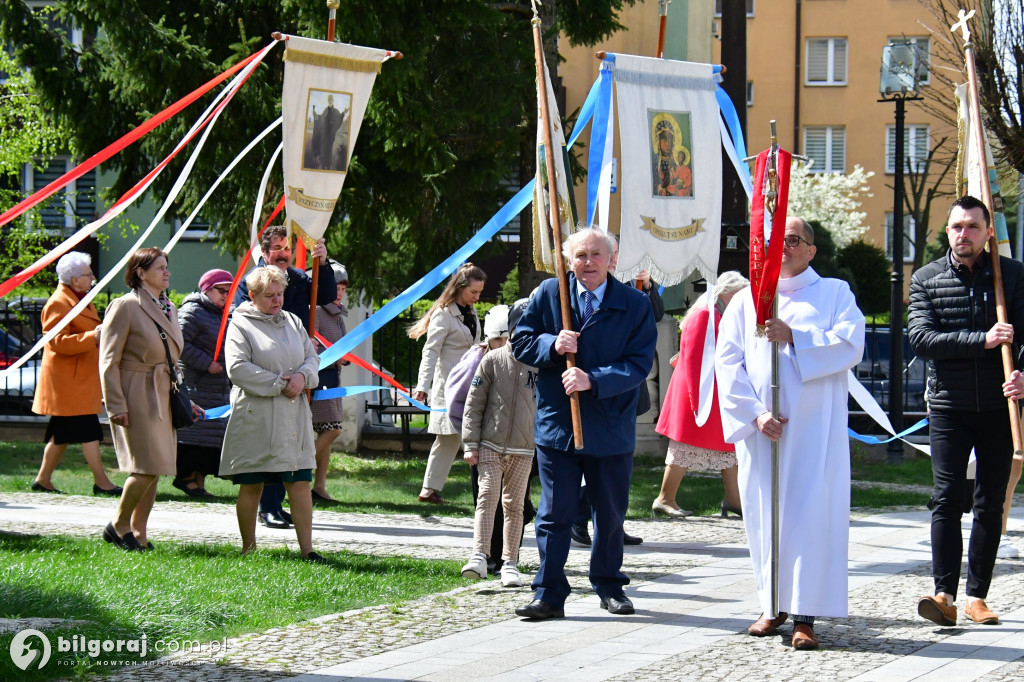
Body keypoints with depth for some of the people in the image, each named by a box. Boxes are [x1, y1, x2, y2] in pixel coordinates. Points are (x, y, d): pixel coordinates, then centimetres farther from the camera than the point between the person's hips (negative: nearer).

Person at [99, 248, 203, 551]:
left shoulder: (168, 307, 14)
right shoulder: (125, 307, -9)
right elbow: (108, 361, -11)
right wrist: (116, 406, -16)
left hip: (164, 398, 7)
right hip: (137, 398, -7)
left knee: (154, 470, 6)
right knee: (147, 466, -11)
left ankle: (138, 534, 13)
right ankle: (118, 525, 6)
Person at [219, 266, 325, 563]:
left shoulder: (293, 322, 16)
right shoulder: (241, 324, -2)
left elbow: (312, 357, 15)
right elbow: (237, 368, -13)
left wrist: (302, 376, -8)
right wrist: (279, 384, -14)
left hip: (294, 415, 5)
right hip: (255, 417, -5)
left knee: (300, 481, 0)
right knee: (251, 484, 2)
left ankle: (306, 548, 2)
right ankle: (248, 548, 12)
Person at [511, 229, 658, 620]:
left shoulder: (635, 304, -4)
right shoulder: (548, 294, 2)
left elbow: (639, 365, -10)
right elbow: (520, 342, 5)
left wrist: (593, 381, -23)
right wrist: (552, 345, -15)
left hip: (611, 428, 0)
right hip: (557, 423, 0)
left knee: (611, 513, 14)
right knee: (554, 514, 1)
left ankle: (609, 586, 31)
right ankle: (549, 595, 5)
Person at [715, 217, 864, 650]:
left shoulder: (834, 293, 10)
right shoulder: (745, 301, 14)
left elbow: (850, 345, -6)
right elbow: (728, 362, 4)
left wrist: (795, 338, -14)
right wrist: (755, 414, -8)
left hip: (814, 427, -3)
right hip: (760, 427, 3)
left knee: (810, 513, -9)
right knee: (763, 513, 3)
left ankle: (805, 614, -9)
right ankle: (774, 604, 14)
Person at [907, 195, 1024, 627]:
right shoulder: (926, 280, 3)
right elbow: (921, 339, -9)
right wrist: (982, 340, -19)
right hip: (949, 408, -1)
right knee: (948, 499, -10)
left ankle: (977, 595, 11)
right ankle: (944, 594, -15)